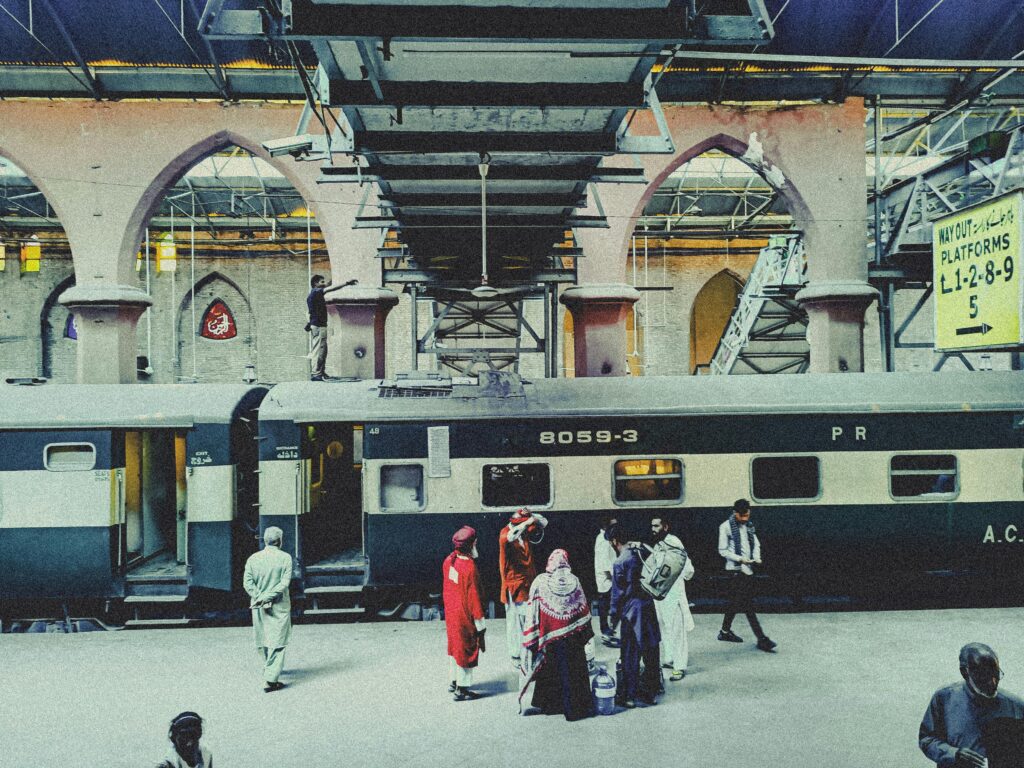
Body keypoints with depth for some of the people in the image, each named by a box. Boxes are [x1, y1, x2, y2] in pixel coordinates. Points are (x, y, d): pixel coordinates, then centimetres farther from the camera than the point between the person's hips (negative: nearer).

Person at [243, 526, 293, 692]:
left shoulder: (253, 558, 1)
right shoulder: (285, 558, -8)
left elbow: (247, 583, -5)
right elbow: (284, 583, -16)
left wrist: (260, 597, -9)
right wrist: (267, 597, -13)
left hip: (258, 608, 4)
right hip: (279, 607, -4)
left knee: (262, 639, 20)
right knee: (277, 642, 0)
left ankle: (269, 668, 38)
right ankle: (271, 679, -6)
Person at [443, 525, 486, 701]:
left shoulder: (449, 560, -3)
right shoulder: (469, 567, -26)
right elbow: (474, 596, -21)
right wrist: (480, 623, -14)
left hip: (451, 613, 8)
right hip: (465, 616, -8)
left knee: (457, 648, 23)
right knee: (467, 651, 6)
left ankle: (454, 682, 37)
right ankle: (462, 689, 15)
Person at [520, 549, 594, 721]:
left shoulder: (540, 582, -8)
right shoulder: (574, 581, -6)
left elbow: (533, 613, -7)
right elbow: (583, 610, 0)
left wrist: (531, 641, 0)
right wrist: (585, 635, 9)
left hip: (549, 637, 0)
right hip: (572, 638, 0)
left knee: (549, 669, 13)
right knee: (572, 668, 8)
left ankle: (550, 704, 21)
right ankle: (575, 706, 12)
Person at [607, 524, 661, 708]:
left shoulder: (620, 562, -16)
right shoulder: (640, 552, 1)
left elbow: (618, 593, -11)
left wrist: (613, 615, 0)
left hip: (632, 610, -6)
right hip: (648, 605, 7)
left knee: (630, 655, 3)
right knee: (650, 650, 14)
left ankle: (627, 695, 12)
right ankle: (651, 691, 25)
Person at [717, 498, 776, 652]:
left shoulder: (748, 525, 11)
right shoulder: (726, 527, -9)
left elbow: (756, 544, 16)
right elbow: (723, 550, -8)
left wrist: (756, 557, -4)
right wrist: (740, 559, -17)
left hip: (748, 569, 7)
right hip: (736, 570, -7)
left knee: (736, 603, 14)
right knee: (748, 606, -7)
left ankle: (725, 631, 27)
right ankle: (762, 639, -6)